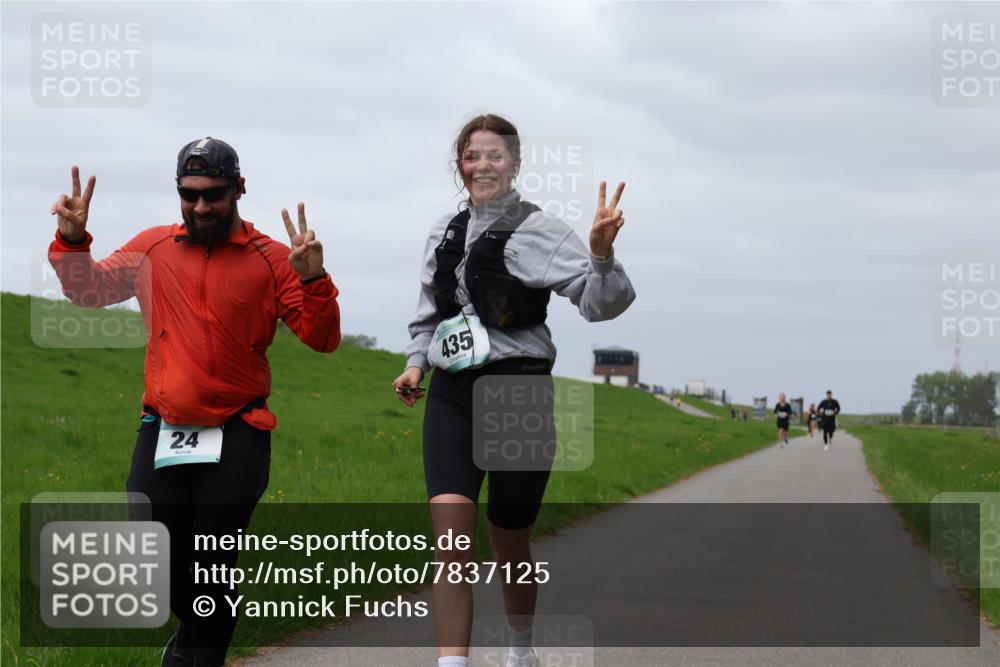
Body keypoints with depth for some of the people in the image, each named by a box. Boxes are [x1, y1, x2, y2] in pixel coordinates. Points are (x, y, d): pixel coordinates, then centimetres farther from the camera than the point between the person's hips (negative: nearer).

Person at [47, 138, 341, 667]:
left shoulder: (271, 260, -1)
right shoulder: (153, 249, 7)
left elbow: (321, 339, -3)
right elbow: (87, 290, 19)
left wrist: (313, 281, -20)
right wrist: (72, 240, 0)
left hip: (236, 440, -3)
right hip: (162, 433, 3)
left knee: (213, 572, 0)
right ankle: (191, 624, 35)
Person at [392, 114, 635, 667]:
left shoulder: (538, 231, -4)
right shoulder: (445, 233, 13)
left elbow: (601, 302, -12)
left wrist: (601, 253, -30)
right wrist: (416, 363, 13)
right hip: (451, 392, 4)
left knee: (509, 542, 8)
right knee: (450, 528, -16)